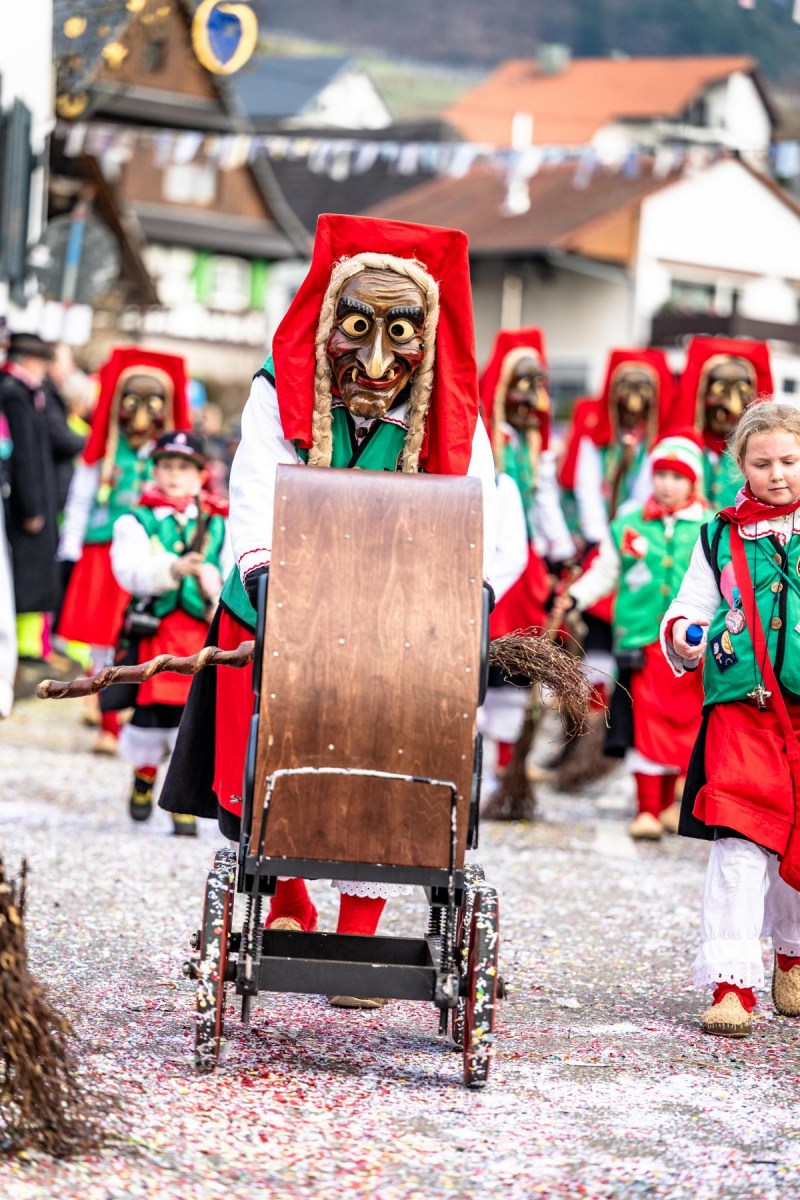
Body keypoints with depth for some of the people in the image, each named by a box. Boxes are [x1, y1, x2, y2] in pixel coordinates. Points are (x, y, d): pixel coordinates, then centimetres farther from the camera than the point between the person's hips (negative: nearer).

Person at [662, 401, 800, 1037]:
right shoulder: (722, 537, 11)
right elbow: (691, 607, 14)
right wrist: (681, 635, -7)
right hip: (742, 706, 0)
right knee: (740, 842, -11)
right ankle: (731, 981, -10)